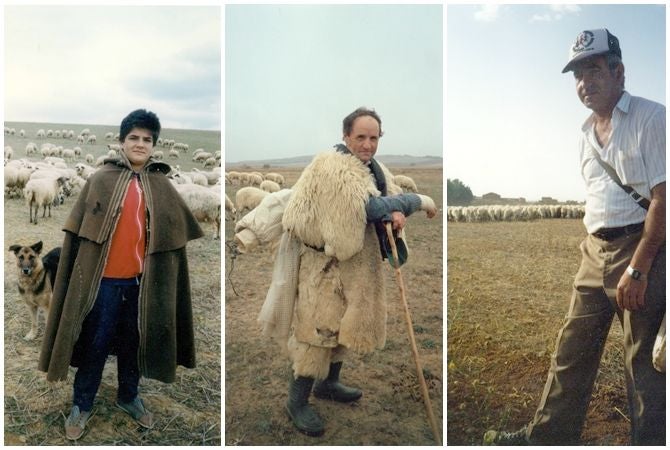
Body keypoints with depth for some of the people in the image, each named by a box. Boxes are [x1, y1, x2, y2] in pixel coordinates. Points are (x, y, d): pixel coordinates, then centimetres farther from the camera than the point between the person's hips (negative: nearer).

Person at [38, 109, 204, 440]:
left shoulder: (161, 186, 3)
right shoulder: (101, 179, -2)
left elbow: (180, 229, 9)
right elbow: (79, 229, -2)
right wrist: (80, 272, -5)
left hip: (142, 280, 2)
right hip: (103, 279, -2)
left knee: (134, 343, 16)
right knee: (95, 345, 8)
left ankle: (129, 397, 35)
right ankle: (81, 405, 25)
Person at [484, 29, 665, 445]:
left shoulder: (651, 118, -8)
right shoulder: (587, 132, 16)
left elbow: (663, 199, -15)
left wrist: (637, 268, -18)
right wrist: (596, 252, 14)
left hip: (642, 248, -7)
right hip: (596, 251, 8)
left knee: (645, 360, 0)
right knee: (572, 349, 11)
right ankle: (547, 436, 22)